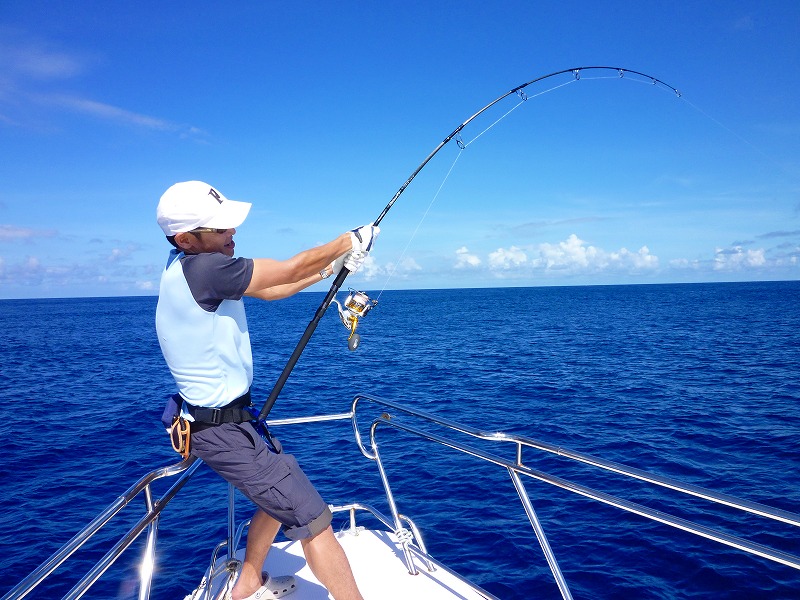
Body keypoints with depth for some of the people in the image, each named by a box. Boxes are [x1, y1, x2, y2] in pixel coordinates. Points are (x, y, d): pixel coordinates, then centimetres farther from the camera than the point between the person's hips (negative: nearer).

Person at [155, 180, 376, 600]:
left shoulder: (186, 265, 4)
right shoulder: (203, 269, -26)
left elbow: (269, 289, 11)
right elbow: (291, 269, -17)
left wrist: (332, 267, 8)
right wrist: (351, 241, -3)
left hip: (222, 417, 10)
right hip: (222, 428, -10)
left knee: (278, 491, 26)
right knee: (311, 518, -7)